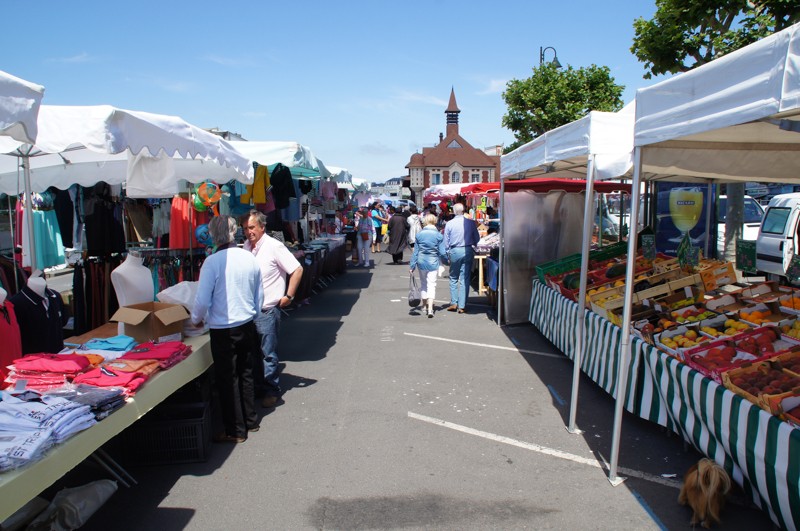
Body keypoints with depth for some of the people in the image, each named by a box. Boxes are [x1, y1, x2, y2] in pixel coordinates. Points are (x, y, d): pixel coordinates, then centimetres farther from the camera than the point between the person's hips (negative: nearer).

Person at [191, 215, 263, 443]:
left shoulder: (212, 262, -17)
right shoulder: (250, 258, -1)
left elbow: (202, 300, -15)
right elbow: (260, 296, 9)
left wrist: (196, 320, 5)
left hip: (223, 331, -5)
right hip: (248, 327, 6)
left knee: (227, 380, 7)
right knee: (245, 375, 19)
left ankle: (235, 431, 17)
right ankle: (250, 421, 32)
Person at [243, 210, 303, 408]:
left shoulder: (274, 246, -13)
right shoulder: (246, 246, 8)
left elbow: (297, 269, -14)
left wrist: (288, 296, -12)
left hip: (267, 310, -7)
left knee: (268, 354, 1)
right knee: (253, 352, 15)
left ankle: (272, 390, 14)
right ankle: (259, 386, 30)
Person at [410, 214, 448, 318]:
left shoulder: (419, 234, -2)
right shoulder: (439, 235, -7)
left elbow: (415, 251, 1)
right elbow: (442, 252, -5)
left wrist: (412, 265, 5)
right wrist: (446, 260, 14)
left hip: (421, 262, 2)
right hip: (433, 262, -2)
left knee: (423, 284, 17)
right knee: (431, 284, -1)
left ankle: (425, 306, 29)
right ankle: (430, 308, -12)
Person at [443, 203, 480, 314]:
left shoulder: (449, 224, -5)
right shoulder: (471, 223, -4)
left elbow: (446, 242, -1)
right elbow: (477, 239, 5)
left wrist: (447, 254, 12)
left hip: (454, 251, 0)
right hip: (468, 251, 0)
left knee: (453, 278, 16)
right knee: (465, 279, 5)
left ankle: (453, 303, 14)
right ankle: (462, 306, 6)